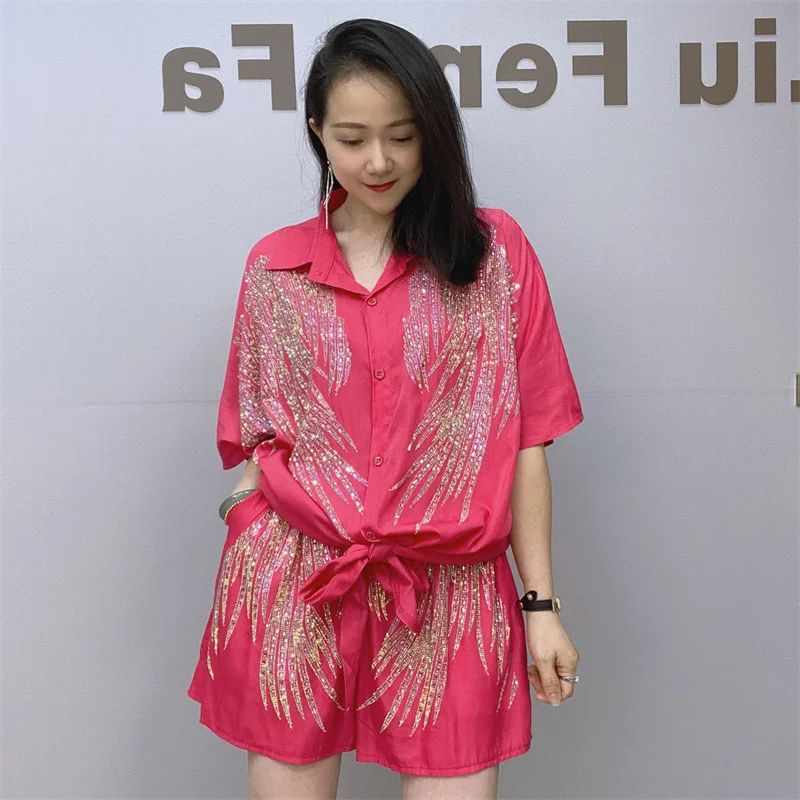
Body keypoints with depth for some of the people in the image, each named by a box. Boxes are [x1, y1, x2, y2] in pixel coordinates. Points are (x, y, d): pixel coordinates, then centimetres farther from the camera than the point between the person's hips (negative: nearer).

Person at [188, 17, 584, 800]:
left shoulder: (496, 251, 1)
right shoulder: (272, 268, 5)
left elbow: (522, 441, 0)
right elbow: (256, 441, 10)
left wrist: (541, 603, 0)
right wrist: (247, 576, 2)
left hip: (445, 595, -1)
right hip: (292, 589, 1)